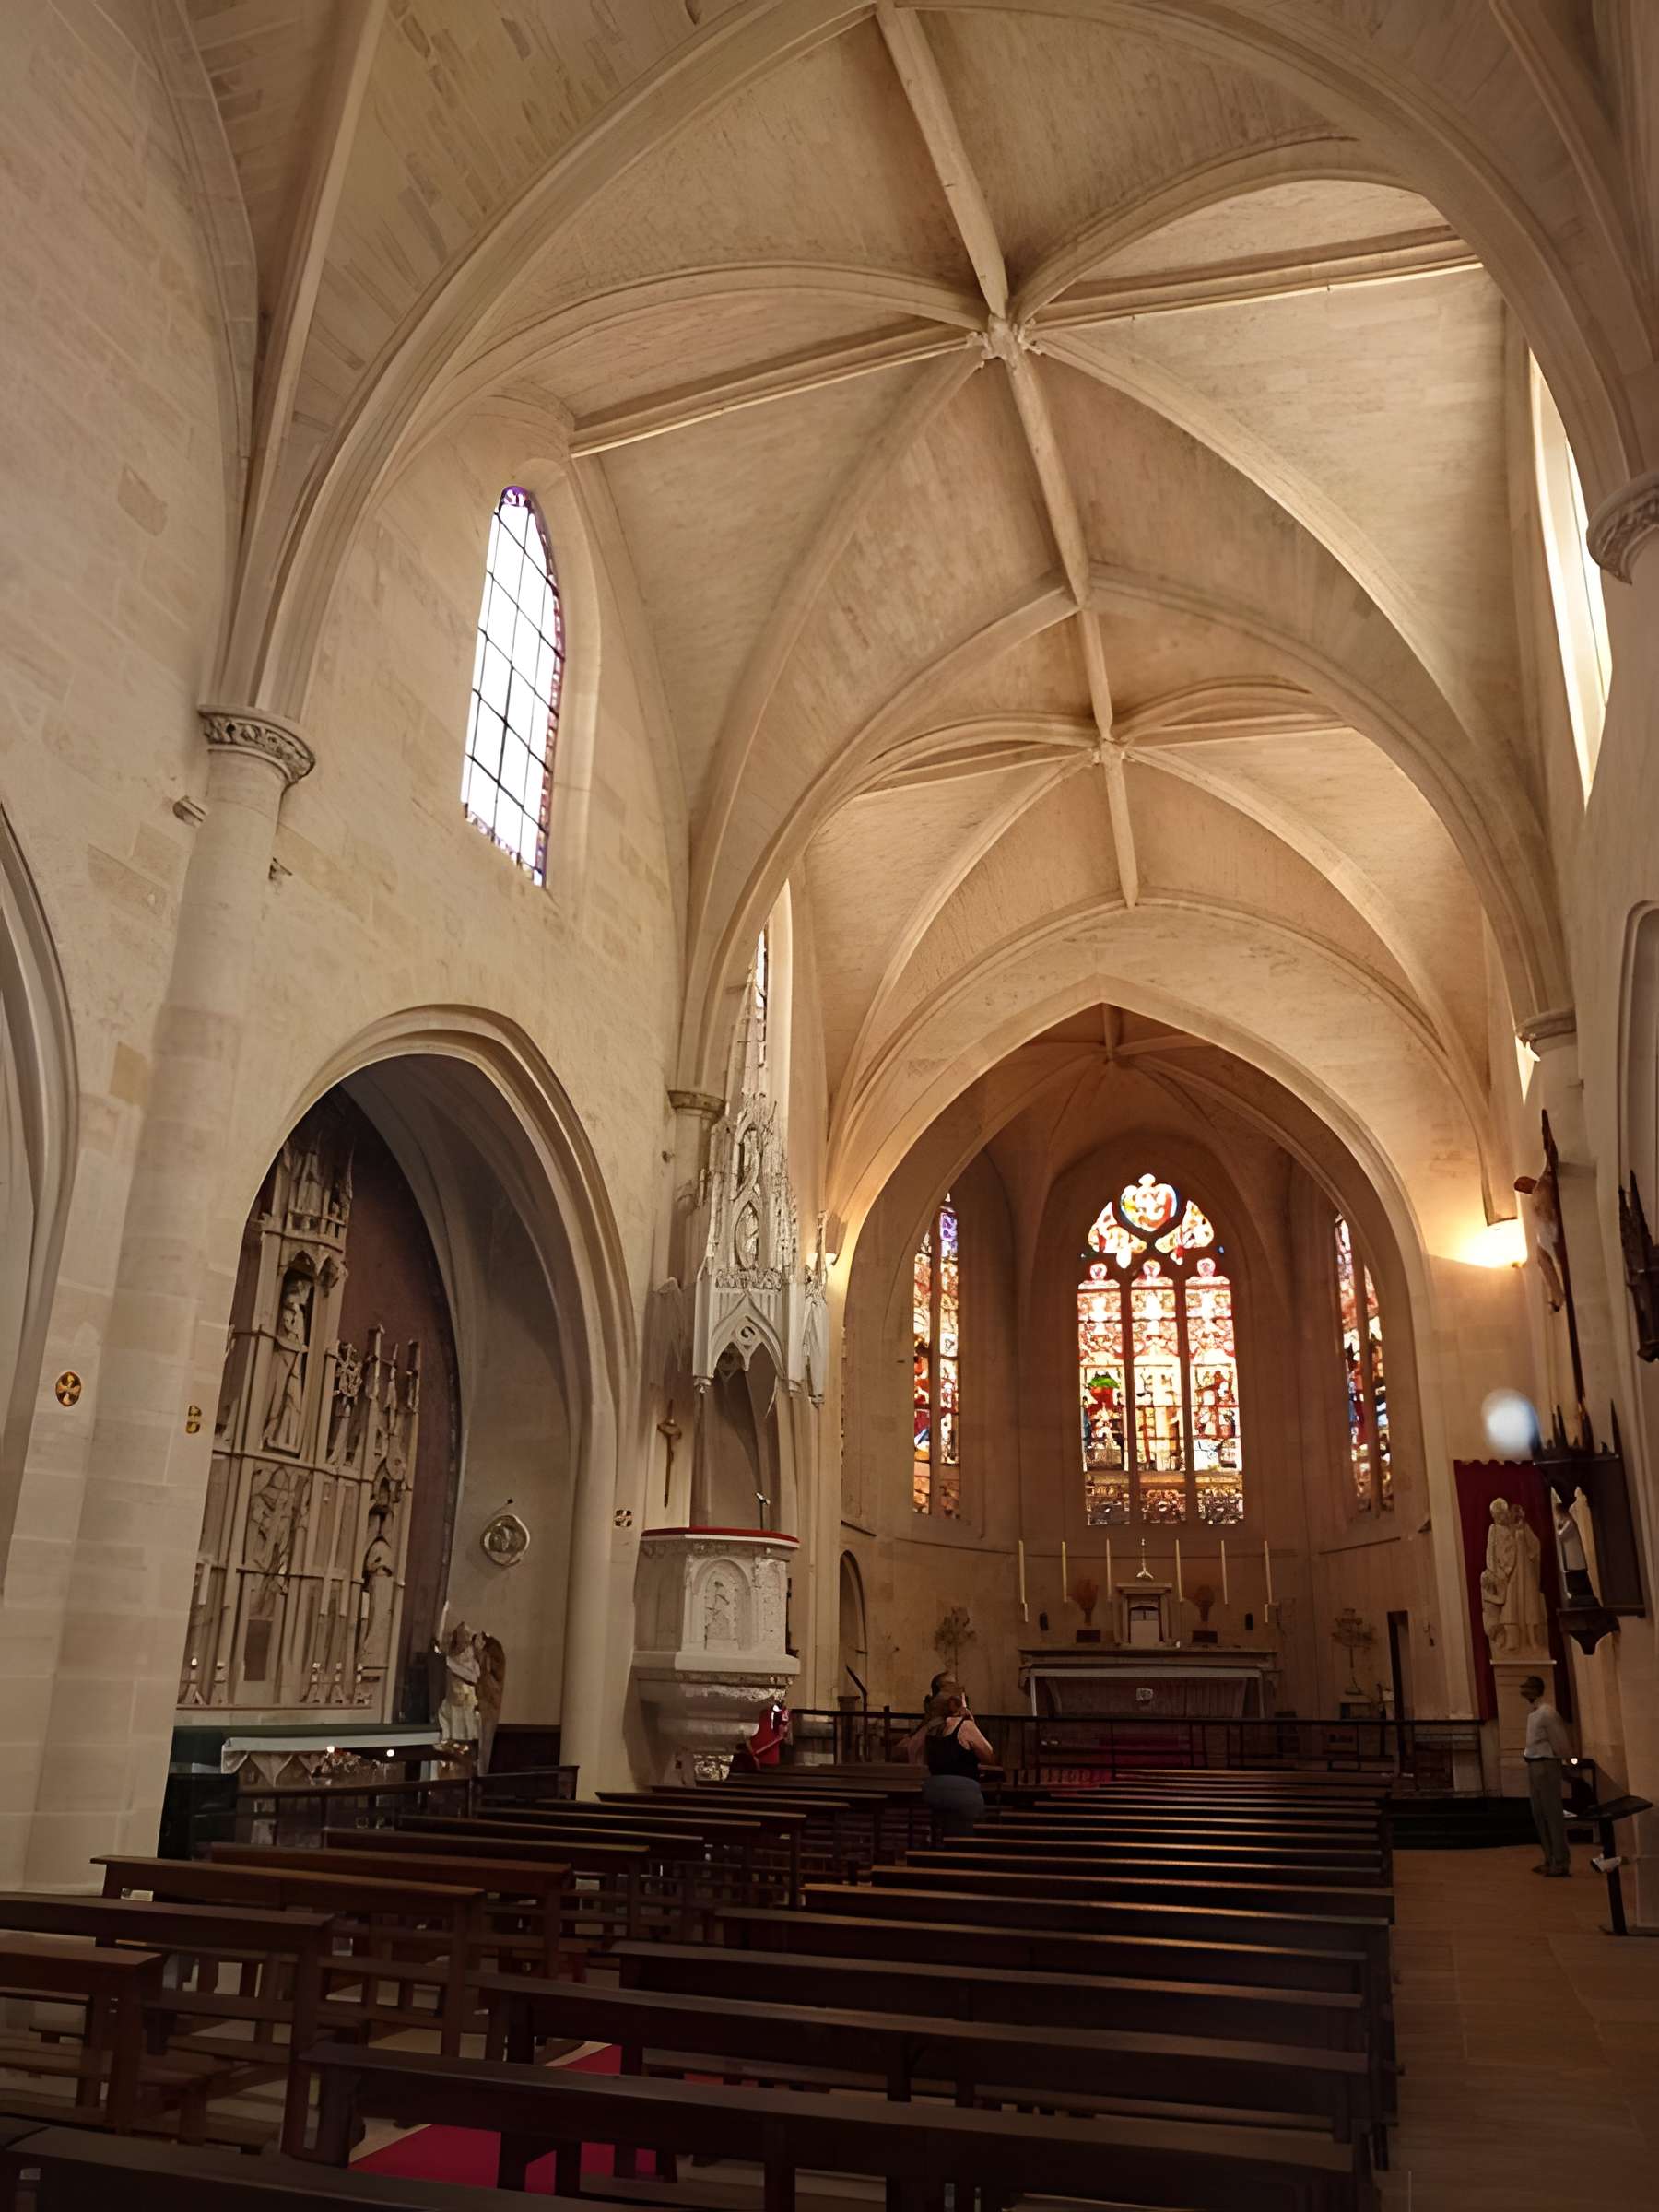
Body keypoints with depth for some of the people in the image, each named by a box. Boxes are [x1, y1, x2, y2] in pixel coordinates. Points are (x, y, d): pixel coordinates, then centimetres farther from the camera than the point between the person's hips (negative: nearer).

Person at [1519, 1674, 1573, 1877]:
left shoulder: (1546, 1712, -17)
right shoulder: (1532, 1711, 12)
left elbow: (1559, 1741, -14)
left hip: (1546, 1765, -10)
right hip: (1533, 1765, 10)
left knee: (1552, 1813, -4)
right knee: (1539, 1814, 14)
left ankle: (1561, 1862, 1)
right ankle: (1550, 1858, 22)